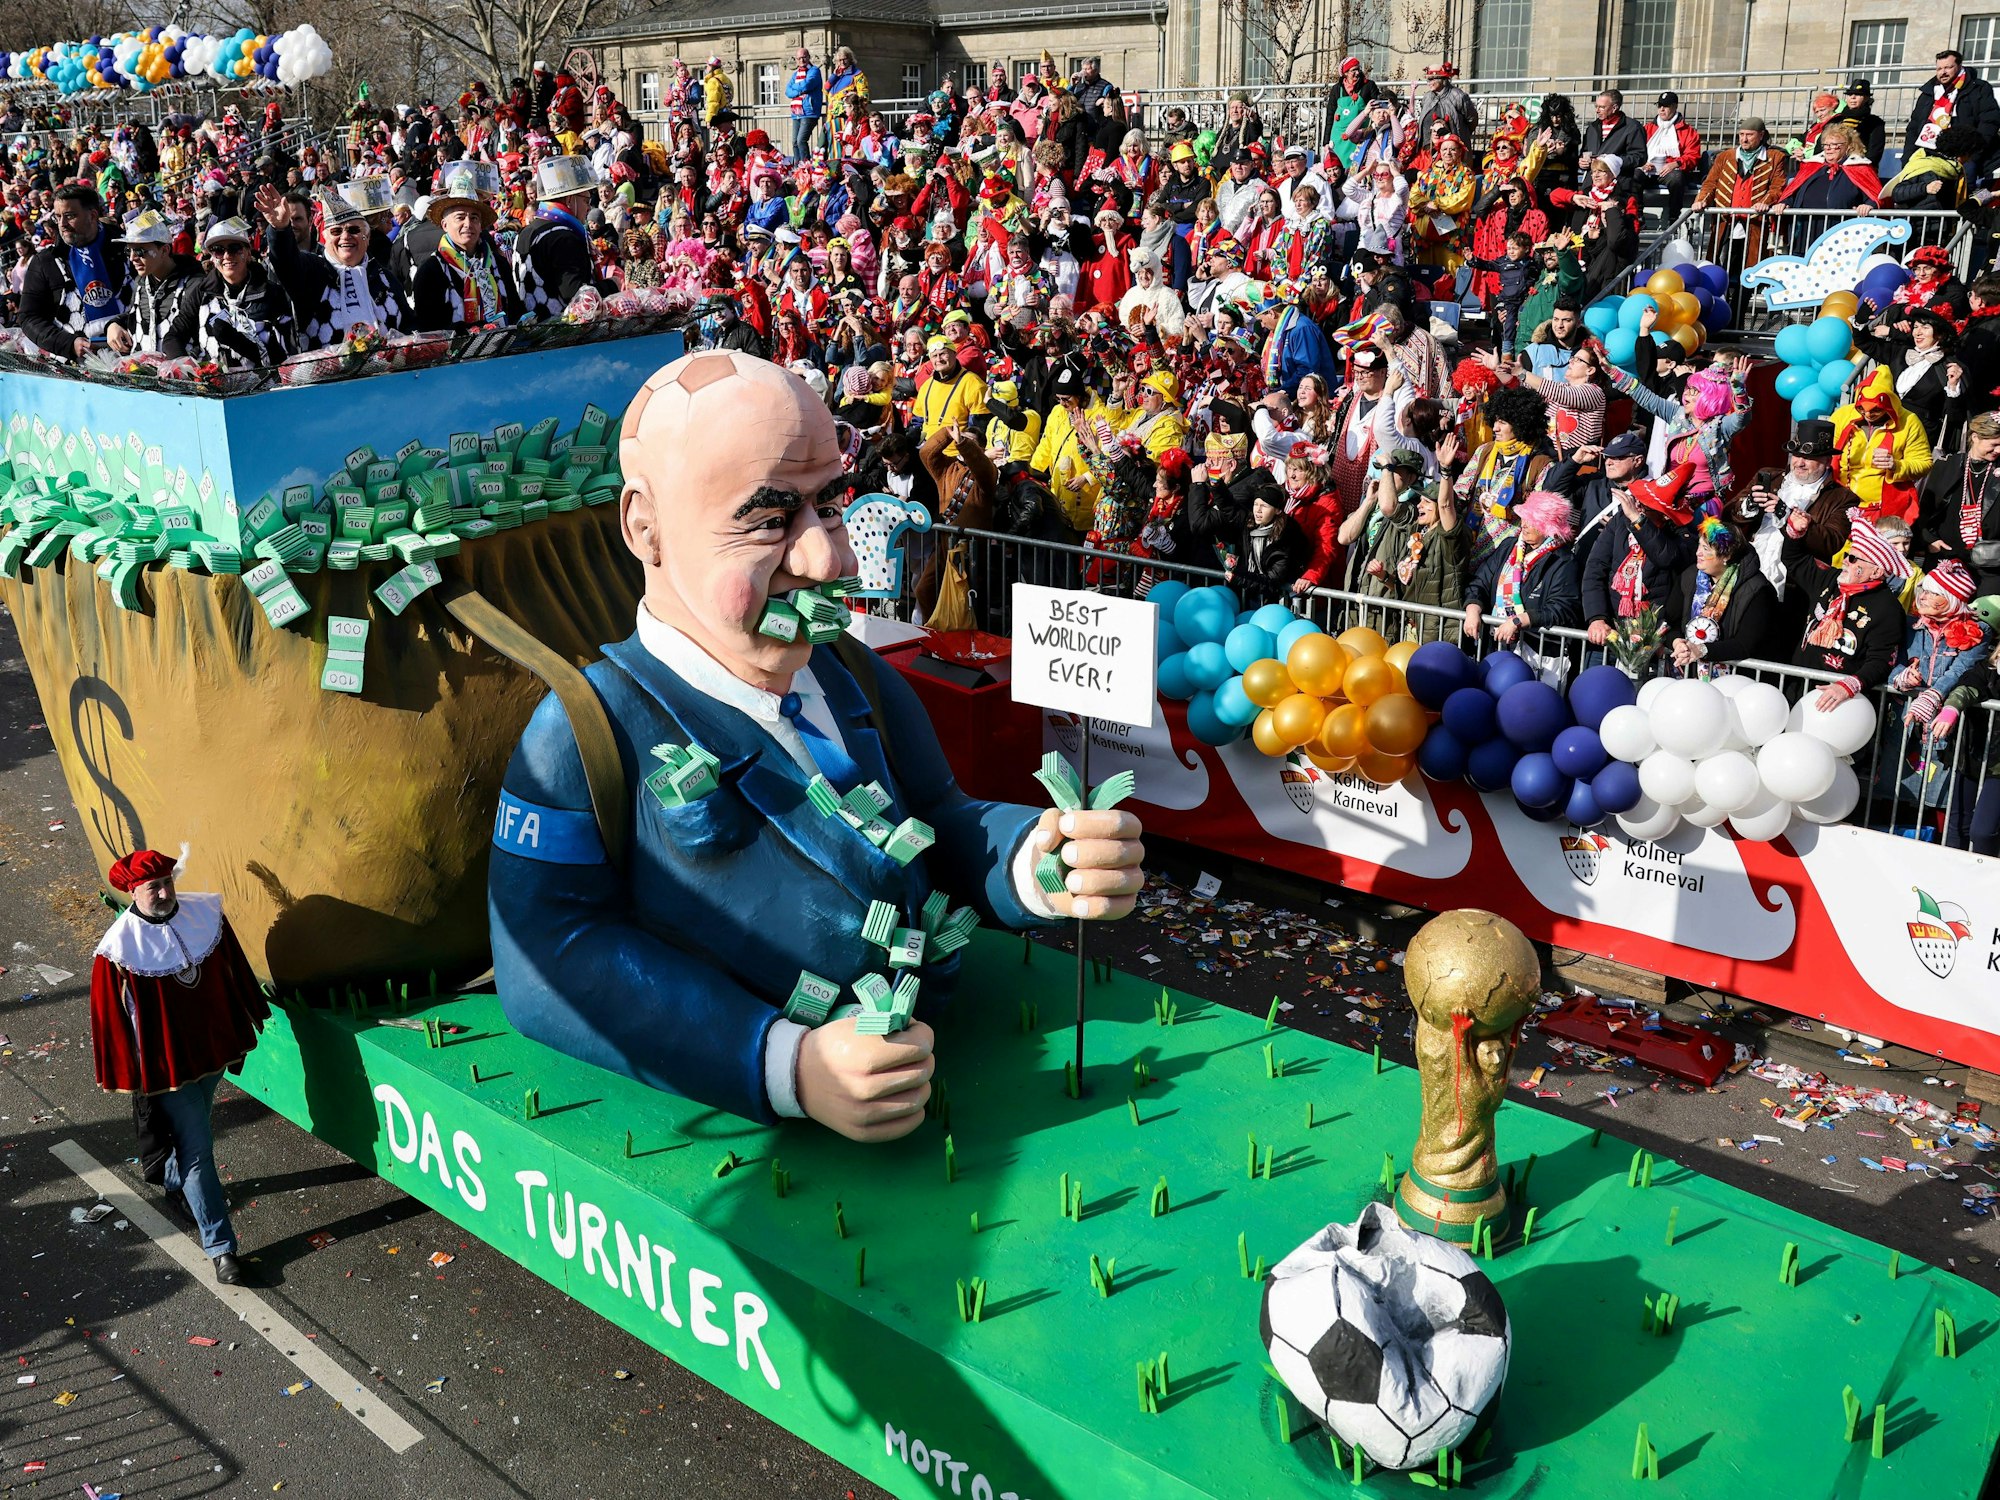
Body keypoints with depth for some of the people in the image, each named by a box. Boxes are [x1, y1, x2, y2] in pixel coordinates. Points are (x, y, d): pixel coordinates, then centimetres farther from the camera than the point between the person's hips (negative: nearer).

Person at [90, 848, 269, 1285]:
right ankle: (221, 1248, 7)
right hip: (165, 1064, -5)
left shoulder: (205, 914, -8)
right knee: (198, 1149, -1)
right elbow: (111, 1018, -13)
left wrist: (242, 1032, 14)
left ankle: (176, 1184, 57)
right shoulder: (119, 949, -21)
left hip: (211, 1049, 5)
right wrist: (127, 1078, -9)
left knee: (193, 1129, 27)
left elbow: (234, 973, 6)